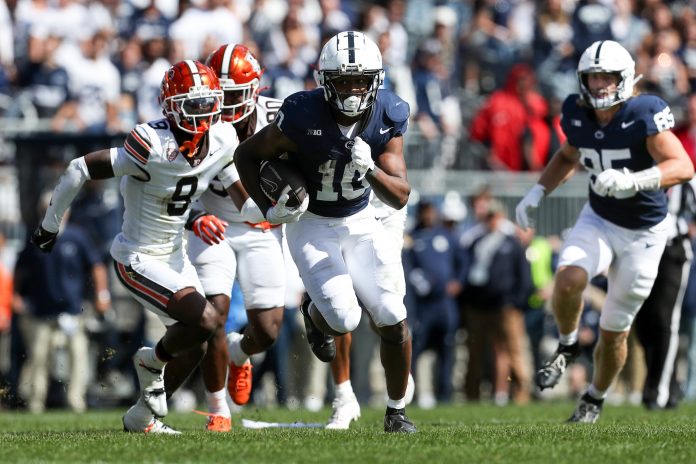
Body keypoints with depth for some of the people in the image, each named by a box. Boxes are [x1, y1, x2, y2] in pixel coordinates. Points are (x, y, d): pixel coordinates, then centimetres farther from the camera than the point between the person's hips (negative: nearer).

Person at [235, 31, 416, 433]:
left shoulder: (387, 117, -15)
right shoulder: (303, 117, -26)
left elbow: (400, 197, -15)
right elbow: (247, 156, -9)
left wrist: (371, 170, -34)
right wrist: (269, 210, -16)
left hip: (361, 222, 3)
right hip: (312, 226, -3)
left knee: (394, 320, -5)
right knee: (344, 320, -17)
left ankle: (398, 412, 15)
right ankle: (313, 314, 23)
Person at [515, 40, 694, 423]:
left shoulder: (644, 115, -23)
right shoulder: (578, 115, -7)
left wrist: (632, 180, -46)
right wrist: (538, 192, 3)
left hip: (643, 233, -3)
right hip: (599, 221, 3)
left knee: (614, 332, 6)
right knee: (569, 279, -29)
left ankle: (595, 399, 34)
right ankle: (567, 346, 1)